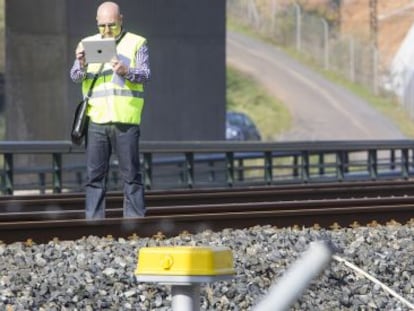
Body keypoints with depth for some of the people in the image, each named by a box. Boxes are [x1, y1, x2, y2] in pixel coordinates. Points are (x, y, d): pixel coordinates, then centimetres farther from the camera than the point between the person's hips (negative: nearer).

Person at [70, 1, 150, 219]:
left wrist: (126, 72, -23)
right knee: (94, 175, 3)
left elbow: (145, 75, -2)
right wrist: (81, 64, -18)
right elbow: (76, 77, 6)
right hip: (96, 120, 2)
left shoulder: (137, 43, 7)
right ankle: (93, 221, 5)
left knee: (131, 175, 0)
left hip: (125, 120, -2)